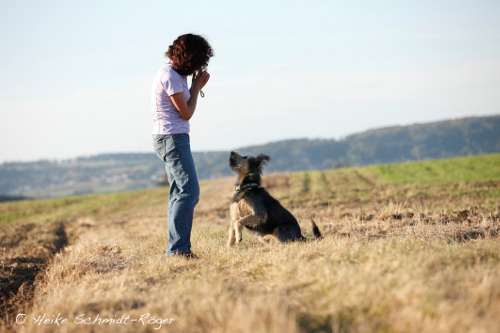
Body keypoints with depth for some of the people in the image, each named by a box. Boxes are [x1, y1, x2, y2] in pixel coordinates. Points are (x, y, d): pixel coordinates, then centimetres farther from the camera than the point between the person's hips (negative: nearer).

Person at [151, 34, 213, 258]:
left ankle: (176, 250, 13)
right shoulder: (170, 76, -16)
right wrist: (196, 87, -4)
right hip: (172, 137, -11)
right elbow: (186, 113, -14)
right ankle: (177, 248, -16)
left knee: (179, 193, 12)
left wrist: (195, 86, 7)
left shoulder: (174, 73, 14)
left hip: (171, 138, 11)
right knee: (189, 191, -14)